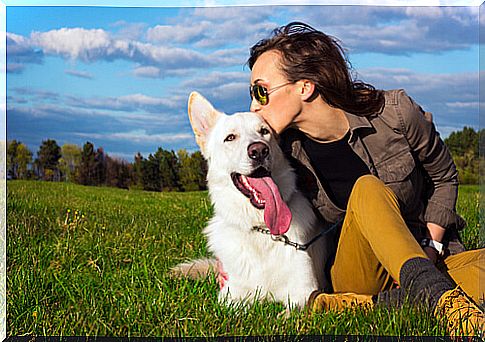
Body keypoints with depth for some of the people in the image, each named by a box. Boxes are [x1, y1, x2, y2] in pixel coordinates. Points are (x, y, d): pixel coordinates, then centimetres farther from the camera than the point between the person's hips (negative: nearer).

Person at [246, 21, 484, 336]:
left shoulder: (395, 113, -11)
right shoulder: (285, 151, -7)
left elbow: (444, 178, 3)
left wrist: (431, 246, -9)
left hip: (426, 254, 0)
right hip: (354, 272, 0)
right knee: (368, 189, -32)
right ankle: (437, 295, -43)